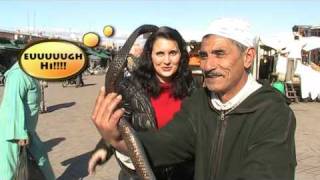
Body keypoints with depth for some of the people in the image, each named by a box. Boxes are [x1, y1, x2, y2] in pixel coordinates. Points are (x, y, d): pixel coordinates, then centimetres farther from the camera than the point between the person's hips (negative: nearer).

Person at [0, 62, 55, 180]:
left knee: (41, 156, 19)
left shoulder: (26, 74, 13)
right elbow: (14, 103, -25)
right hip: (14, 129, -10)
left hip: (25, 129, 10)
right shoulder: (19, 74, -18)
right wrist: (21, 134, -25)